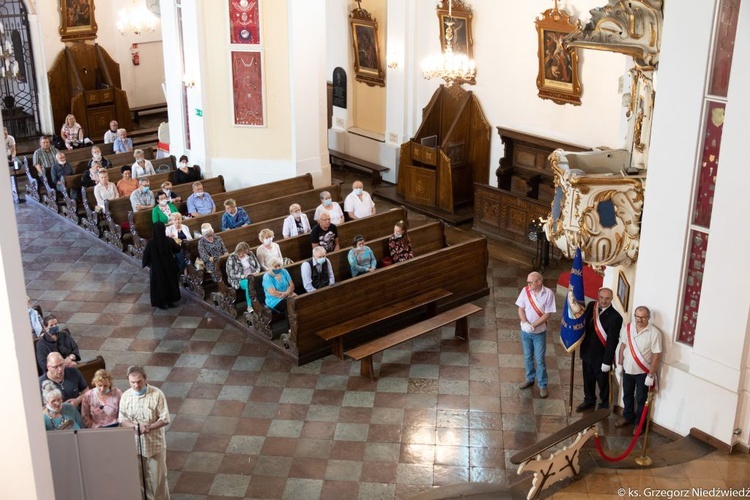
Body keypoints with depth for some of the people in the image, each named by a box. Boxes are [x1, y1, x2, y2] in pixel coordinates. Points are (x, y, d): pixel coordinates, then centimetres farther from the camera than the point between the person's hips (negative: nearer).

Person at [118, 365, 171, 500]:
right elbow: (122, 420, -2)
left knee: (158, 477, 6)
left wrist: (149, 427, -27)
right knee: (140, 476, 15)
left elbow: (165, 419, -13)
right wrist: (136, 426, -20)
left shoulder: (157, 394, -15)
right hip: (135, 443, 3)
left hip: (154, 443, -3)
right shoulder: (125, 396, -4)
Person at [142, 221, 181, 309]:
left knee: (159, 284, 15)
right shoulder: (169, 241, -17)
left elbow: (146, 254, -11)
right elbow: (177, 249, 0)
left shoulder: (151, 242, -22)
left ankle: (161, 303, 24)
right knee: (170, 282, 20)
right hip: (169, 266, 1)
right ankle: (170, 301, 30)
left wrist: (145, 263, 8)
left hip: (157, 267, -1)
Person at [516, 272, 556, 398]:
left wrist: (533, 326, -22)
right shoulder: (525, 291, -10)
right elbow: (521, 309, -4)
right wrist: (525, 323, -20)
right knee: (528, 357, 18)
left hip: (539, 332, -3)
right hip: (525, 331, 3)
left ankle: (542, 385, 20)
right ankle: (530, 378, 38)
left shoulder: (548, 293, -18)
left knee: (540, 359, 5)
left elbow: (547, 314, -16)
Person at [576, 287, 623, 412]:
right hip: (587, 352, 5)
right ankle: (589, 400, 45)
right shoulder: (591, 306, -5)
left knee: (603, 382, 15)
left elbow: (612, 341, -20)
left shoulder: (615, 317, -22)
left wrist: (607, 361, -18)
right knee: (588, 379, 23)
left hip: (601, 356, -5)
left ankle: (604, 405, 35)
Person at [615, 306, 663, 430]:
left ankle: (639, 423, 28)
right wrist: (619, 364, 6)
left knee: (641, 399, 11)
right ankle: (628, 417, 41)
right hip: (627, 369, 4)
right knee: (627, 395, 21)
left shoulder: (654, 333, -21)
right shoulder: (627, 328, -6)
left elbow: (656, 355, -18)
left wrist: (651, 375, -17)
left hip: (643, 372, -4)